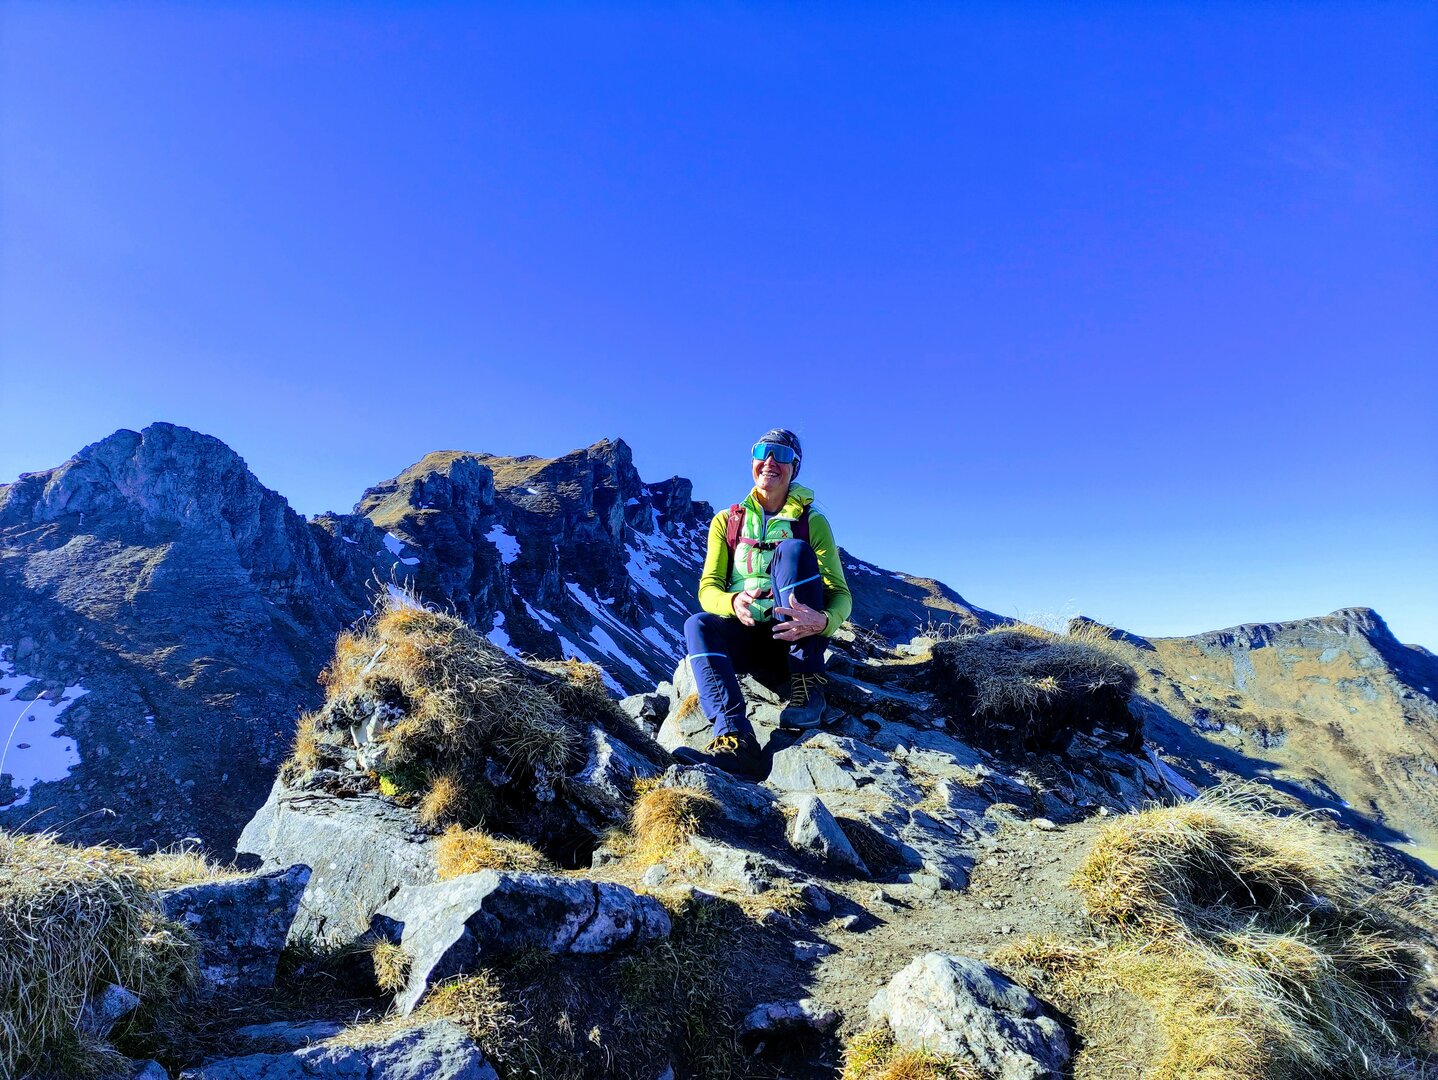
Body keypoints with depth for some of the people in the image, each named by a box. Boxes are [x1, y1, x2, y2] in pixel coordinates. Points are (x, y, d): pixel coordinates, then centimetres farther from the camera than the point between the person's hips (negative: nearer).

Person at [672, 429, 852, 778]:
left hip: (799, 637, -2)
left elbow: (841, 595, -8)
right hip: (748, 638, 2)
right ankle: (735, 740, -46)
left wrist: (822, 620, -34)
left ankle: (808, 689, -28)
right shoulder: (726, 521, 8)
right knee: (698, 625, -29)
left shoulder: (812, 522, 1)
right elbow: (708, 588, -1)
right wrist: (734, 602, -28)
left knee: (793, 549, -25)